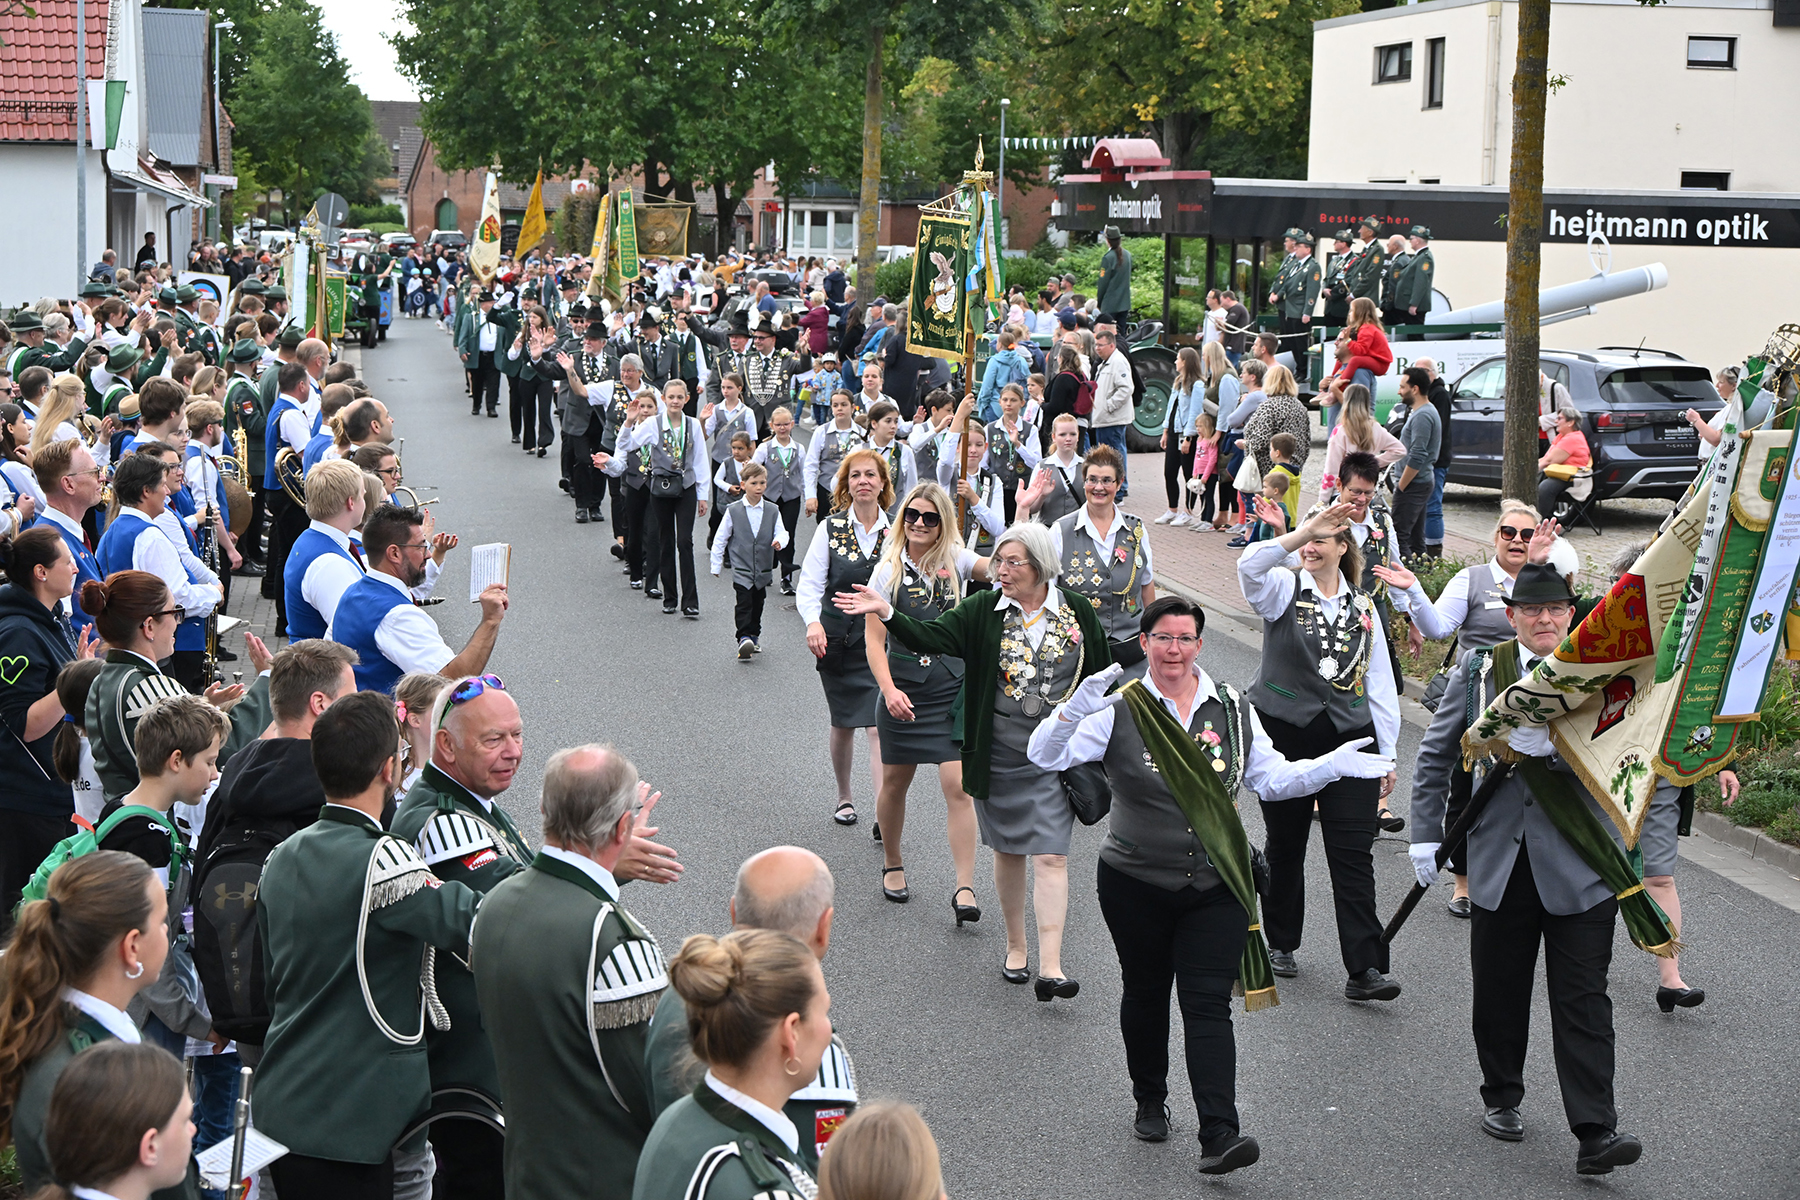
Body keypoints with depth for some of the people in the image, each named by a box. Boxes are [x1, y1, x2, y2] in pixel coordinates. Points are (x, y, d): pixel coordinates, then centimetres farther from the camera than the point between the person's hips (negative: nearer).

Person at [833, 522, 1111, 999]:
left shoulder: (1077, 612, -1)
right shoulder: (983, 611, -2)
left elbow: (1101, 674, 8)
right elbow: (932, 638, -14)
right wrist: (886, 613, -30)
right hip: (998, 755, 2)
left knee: (1051, 856, -8)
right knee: (1008, 850, 12)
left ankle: (1050, 967, -11)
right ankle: (1015, 946, 30)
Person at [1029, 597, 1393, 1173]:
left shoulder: (1232, 708, 4)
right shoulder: (1119, 710, -7)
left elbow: (1271, 778, 8)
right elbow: (1046, 756, -16)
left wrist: (1334, 764, -7)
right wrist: (1076, 709, -35)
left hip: (1215, 887, 1)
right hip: (1135, 886, -1)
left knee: (1208, 1005, -6)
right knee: (1146, 995, 14)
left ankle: (1219, 1135, -12)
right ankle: (1150, 1102, 37)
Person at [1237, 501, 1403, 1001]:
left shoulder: (1364, 607, 11)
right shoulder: (1283, 590, 2)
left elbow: (1381, 684, 13)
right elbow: (1250, 566, -23)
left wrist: (1388, 753, 9)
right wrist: (1306, 529, -32)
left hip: (1349, 737, 1)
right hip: (1285, 735, -1)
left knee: (1354, 853, -5)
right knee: (1285, 845, 11)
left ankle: (1365, 969, -8)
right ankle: (1281, 943, 30)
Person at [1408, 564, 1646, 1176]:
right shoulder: (1479, 671, 5)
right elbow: (1436, 756, 11)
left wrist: (1550, 744, -25)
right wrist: (1426, 833, 6)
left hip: (1581, 866, -2)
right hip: (1501, 861, 2)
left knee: (1583, 999, -4)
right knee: (1498, 989, 12)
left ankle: (1596, 1133, -6)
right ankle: (1501, 1097, 33)